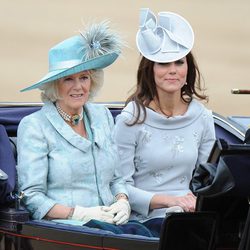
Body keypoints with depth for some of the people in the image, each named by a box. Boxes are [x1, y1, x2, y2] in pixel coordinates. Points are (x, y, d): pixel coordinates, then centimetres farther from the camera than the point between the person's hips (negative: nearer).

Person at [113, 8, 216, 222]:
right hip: (144, 220, -4)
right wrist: (168, 200, -19)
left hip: (188, 216, 4)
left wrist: (196, 199, -8)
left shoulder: (202, 117, 10)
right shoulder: (132, 119, -3)